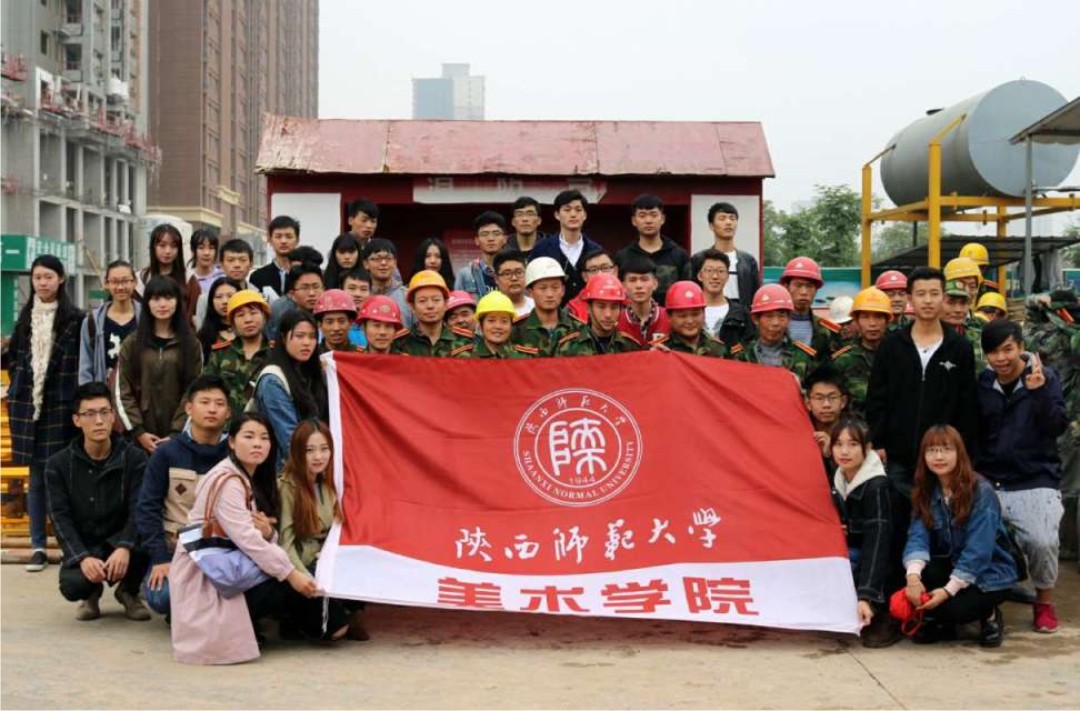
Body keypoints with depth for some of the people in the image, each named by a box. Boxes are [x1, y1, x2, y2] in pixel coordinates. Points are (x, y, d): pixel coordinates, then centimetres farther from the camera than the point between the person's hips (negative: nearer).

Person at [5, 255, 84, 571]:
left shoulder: (74, 318, -3)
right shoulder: (26, 316, 11)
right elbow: (13, 355, 21)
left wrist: (74, 397, -7)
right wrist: (19, 386, 11)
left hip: (61, 404, -4)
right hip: (28, 404, 4)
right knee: (37, 476, 6)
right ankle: (38, 547, 10)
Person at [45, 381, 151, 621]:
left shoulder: (134, 458, -6)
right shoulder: (58, 465, -3)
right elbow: (60, 517, -10)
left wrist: (124, 547, -35)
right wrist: (83, 558, -27)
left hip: (120, 542, 0)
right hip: (82, 547, 0)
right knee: (72, 585, -32)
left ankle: (128, 591, 1)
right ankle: (92, 594, 10)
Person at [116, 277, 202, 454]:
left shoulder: (191, 344, 6)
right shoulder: (131, 344, 8)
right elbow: (122, 392, 4)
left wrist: (177, 433, -9)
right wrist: (138, 431, -7)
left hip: (177, 437, 0)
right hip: (141, 436, 0)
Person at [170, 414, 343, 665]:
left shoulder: (246, 479, 12)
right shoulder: (227, 481, -16)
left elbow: (255, 538, 8)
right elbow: (245, 538, -24)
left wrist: (266, 533, -15)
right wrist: (290, 573, -24)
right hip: (203, 579, -9)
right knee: (291, 588, -16)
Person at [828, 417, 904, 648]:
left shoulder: (878, 487, -23)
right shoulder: (838, 481, 1)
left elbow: (878, 543, -32)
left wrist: (866, 596, -42)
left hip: (887, 571, -7)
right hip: (857, 555, 7)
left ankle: (883, 617, -12)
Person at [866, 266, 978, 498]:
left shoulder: (960, 348, 5)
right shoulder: (891, 345, 5)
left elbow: (968, 407, 5)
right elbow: (876, 399, 5)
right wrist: (877, 445, -3)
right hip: (897, 459, 0)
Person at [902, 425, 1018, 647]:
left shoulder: (981, 491, -18)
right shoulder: (925, 492, -2)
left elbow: (978, 550, -24)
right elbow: (917, 537, -15)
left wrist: (948, 590, -31)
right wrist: (913, 574, -36)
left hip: (988, 573, -4)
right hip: (950, 566, 5)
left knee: (954, 608, -32)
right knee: (918, 576, -27)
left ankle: (989, 614, 4)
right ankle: (939, 623, 3)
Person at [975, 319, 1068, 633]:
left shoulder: (1045, 377, 0)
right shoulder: (982, 383, 7)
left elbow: (1057, 427, -10)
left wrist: (1039, 391, -23)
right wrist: (974, 471, 2)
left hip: (1035, 482, -2)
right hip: (989, 482, 3)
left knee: (1041, 541, -25)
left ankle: (1044, 601, 4)